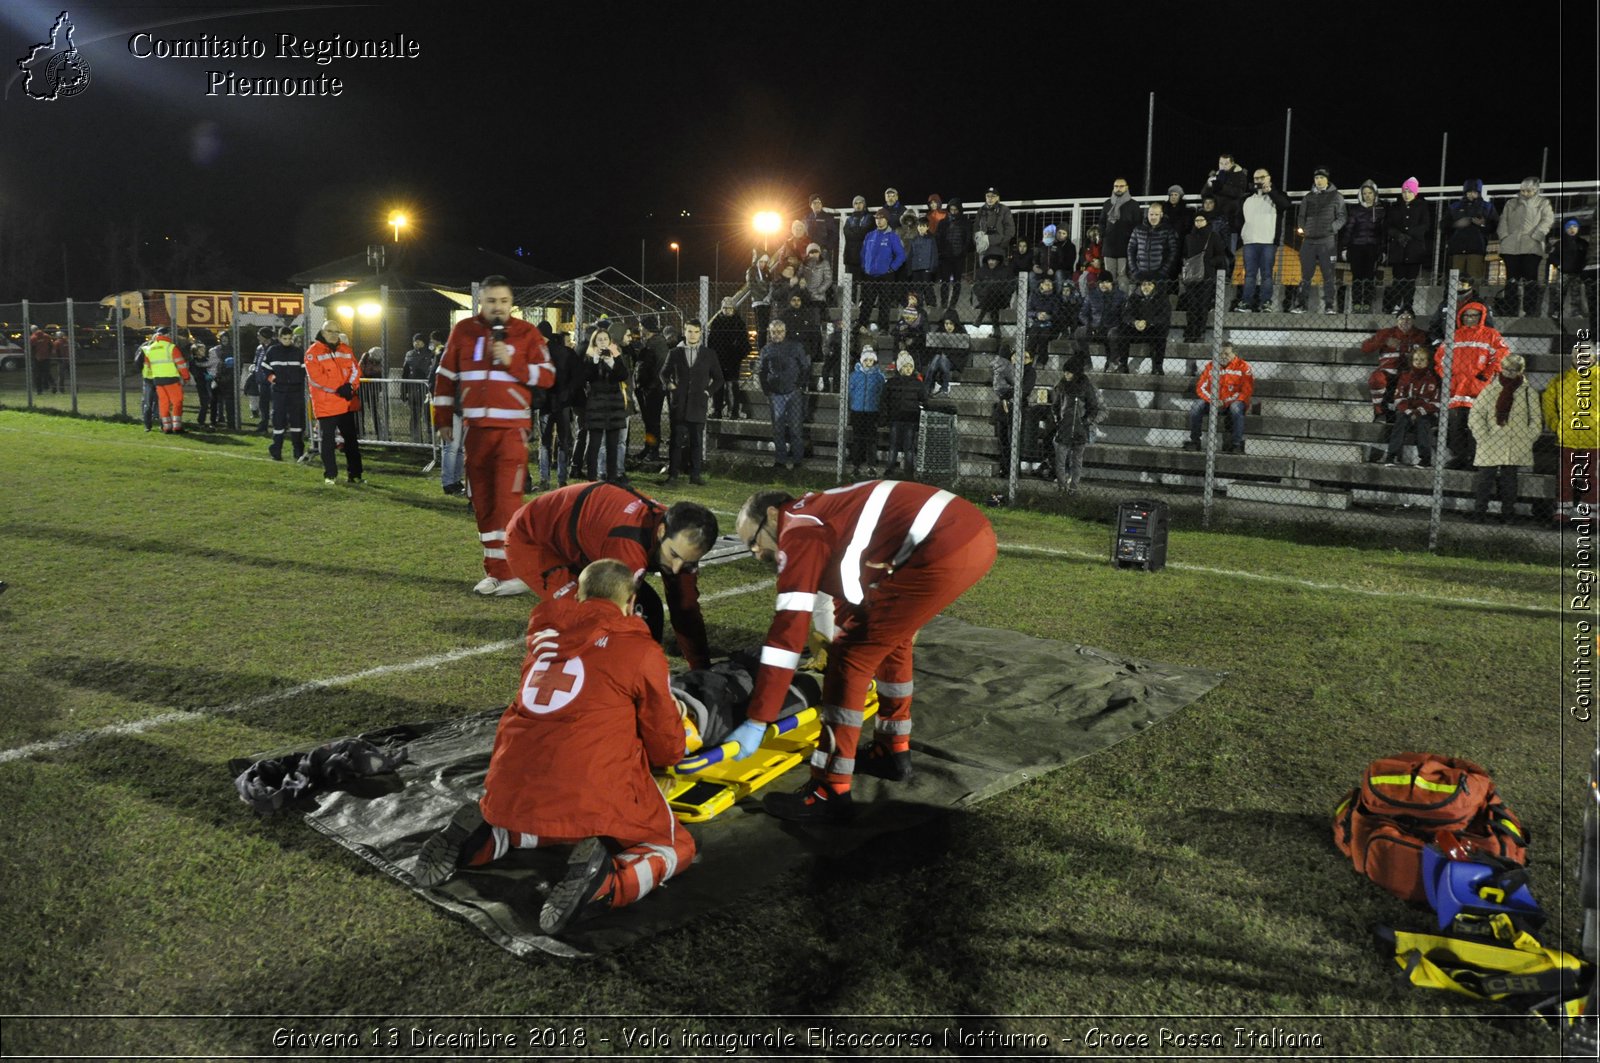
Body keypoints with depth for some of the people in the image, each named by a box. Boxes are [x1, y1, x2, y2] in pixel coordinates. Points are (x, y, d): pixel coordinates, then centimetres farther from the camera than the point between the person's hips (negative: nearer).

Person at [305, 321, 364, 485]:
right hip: (325, 405, -5)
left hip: (347, 403, 5)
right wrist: (338, 389, -17)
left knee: (351, 439, 10)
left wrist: (350, 387, -12)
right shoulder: (313, 352, -6)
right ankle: (330, 475, 10)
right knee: (327, 440, 1)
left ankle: (354, 473, 18)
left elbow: (355, 370, 7)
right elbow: (315, 377, -14)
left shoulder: (346, 349, 11)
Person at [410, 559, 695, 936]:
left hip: (514, 791, 5)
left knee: (542, 826, 38)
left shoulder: (544, 634, 16)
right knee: (676, 848, 15)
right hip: (594, 796, -5)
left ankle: (478, 836, 7)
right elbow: (667, 750, 10)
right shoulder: (641, 649, 4)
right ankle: (601, 883, -14)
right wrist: (672, 721, 31)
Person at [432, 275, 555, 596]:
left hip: (513, 428, -3)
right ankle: (495, 569, 16)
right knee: (482, 502, 7)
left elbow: (547, 376, -5)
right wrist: (443, 420, 10)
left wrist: (512, 362, -17)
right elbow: (445, 376, 13)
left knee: (507, 501, -11)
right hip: (476, 428, 4)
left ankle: (509, 571, -8)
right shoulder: (463, 331, 7)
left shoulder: (526, 333, 0)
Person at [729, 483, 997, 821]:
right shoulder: (826, 515, 28)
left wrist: (756, 721, -5)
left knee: (851, 657, -2)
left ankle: (830, 793, 3)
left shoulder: (797, 533, 0)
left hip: (947, 550, -10)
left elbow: (789, 627, -8)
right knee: (889, 636, 28)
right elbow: (855, 595, 43)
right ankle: (893, 752, 38)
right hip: (974, 532, 10)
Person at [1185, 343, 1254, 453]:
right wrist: (1212, 400, -15)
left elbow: (1246, 391, -10)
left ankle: (1237, 444, -27)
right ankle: (1194, 441, -12)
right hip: (1213, 402, 3)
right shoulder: (1210, 366, 5)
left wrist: (1226, 401, -18)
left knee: (1236, 408, -37)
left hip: (1233, 402, -3)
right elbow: (1201, 387, 4)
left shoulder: (1243, 367, -5)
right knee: (1196, 406, -22)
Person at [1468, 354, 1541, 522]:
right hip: (1490, 447, -1)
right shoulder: (1489, 390, 0)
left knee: (1509, 480, 6)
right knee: (1485, 478, -1)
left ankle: (1507, 514, 13)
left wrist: (1527, 440, 0)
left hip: (1516, 449, 1)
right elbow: (1475, 416, 0)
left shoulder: (1528, 391, 5)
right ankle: (1479, 511, 7)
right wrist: (1484, 439, -7)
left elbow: (1536, 420, 9)